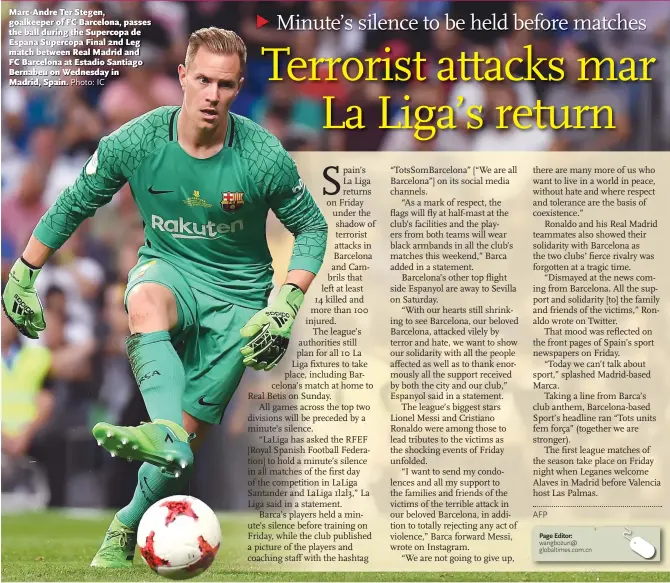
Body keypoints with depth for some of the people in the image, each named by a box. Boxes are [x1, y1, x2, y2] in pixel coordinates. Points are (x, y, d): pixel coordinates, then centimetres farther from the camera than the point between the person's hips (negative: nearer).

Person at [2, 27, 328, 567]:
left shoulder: (264, 157, -15)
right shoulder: (136, 142, -12)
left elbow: (312, 228, -1)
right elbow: (73, 206, 5)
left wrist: (285, 305, -13)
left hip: (237, 293, 0)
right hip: (167, 266, 0)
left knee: (188, 433, -7)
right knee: (146, 304, -39)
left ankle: (126, 531, 18)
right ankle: (163, 435, -60)